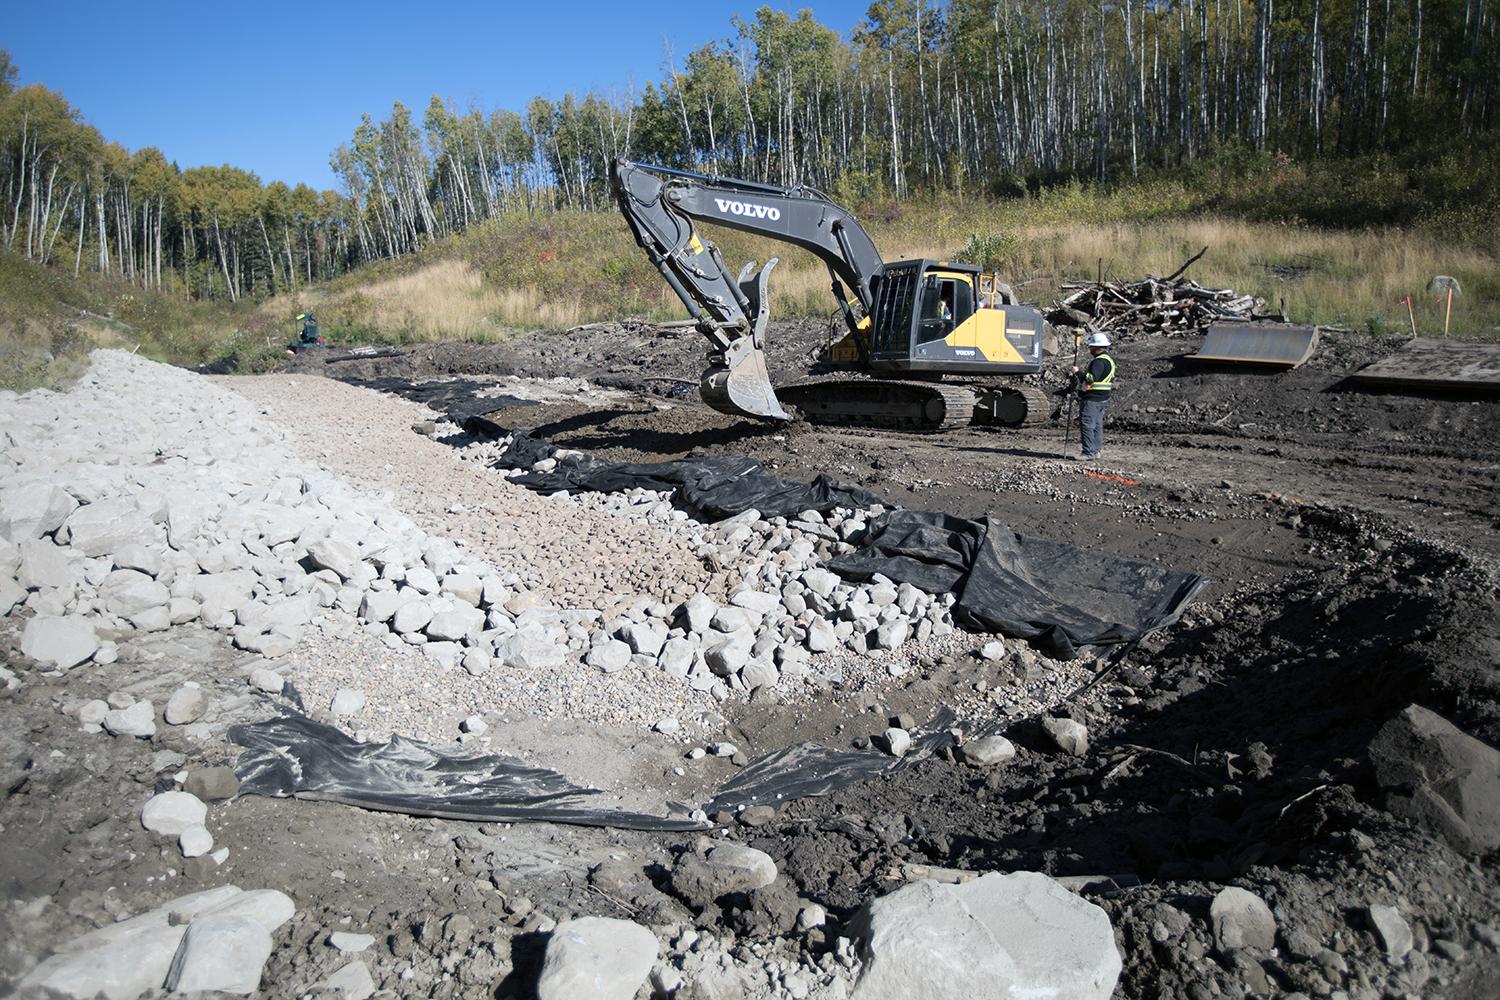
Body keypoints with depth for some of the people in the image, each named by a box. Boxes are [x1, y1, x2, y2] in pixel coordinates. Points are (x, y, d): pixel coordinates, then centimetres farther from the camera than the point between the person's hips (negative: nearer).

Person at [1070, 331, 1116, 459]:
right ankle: (1095, 451, 18)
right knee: (1097, 425, 13)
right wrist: (1081, 373, 19)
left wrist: (1078, 372, -15)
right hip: (1101, 399, 11)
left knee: (1087, 424, -9)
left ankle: (1089, 452, -10)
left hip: (1092, 398, -11)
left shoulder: (1100, 361, -18)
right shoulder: (1108, 359, 18)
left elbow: (1091, 378, -26)